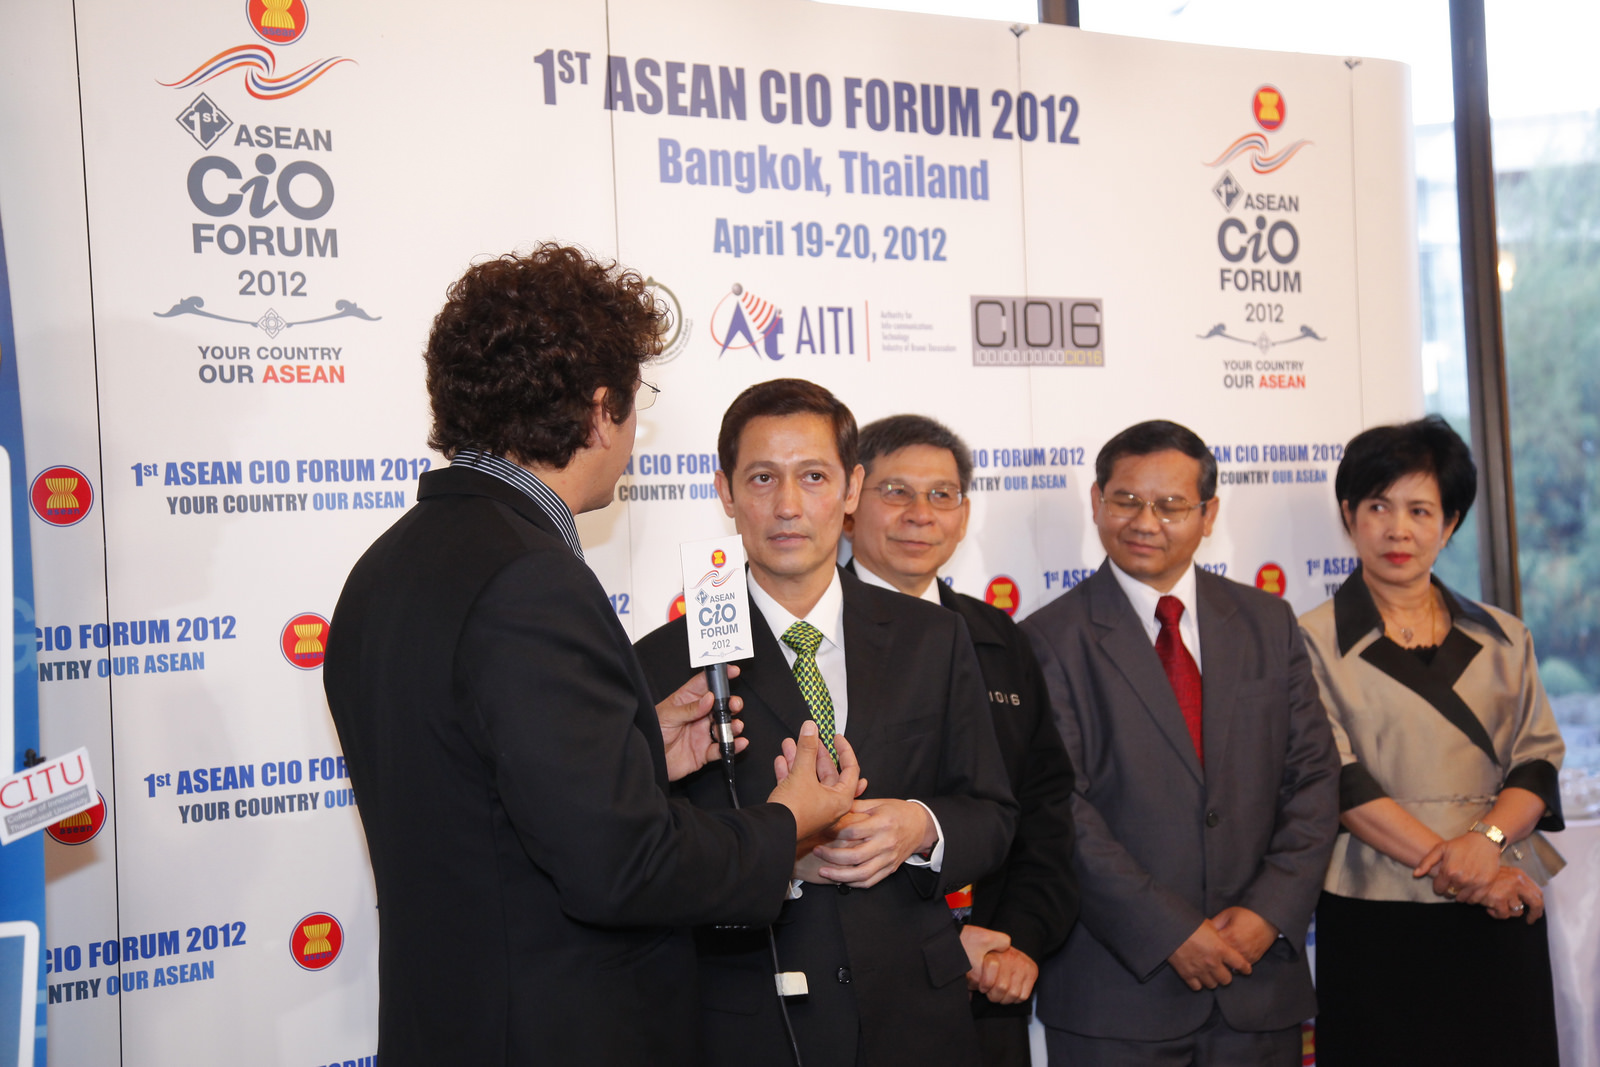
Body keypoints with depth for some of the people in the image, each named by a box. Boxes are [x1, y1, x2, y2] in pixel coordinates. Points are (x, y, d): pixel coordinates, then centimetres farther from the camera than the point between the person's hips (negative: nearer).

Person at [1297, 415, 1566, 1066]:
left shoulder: (1501, 639, 12)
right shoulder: (1315, 641, 0)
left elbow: (1538, 759, 5)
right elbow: (1340, 781, -9)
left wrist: (1486, 840, -14)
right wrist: (1446, 863, -17)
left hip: (1502, 914, 3)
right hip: (1377, 921, -3)